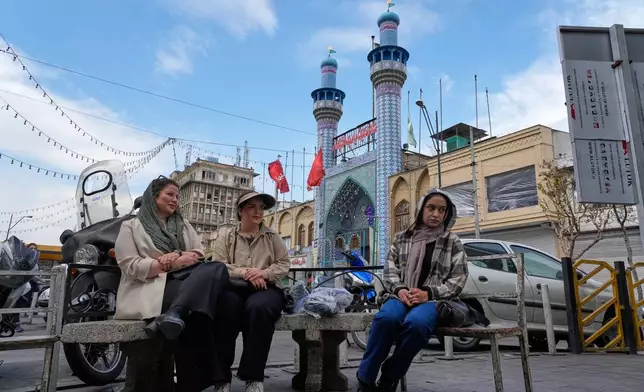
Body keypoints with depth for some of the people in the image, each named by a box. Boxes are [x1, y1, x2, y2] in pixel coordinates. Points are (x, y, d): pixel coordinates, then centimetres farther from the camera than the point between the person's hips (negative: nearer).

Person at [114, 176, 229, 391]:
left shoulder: (183, 225, 26)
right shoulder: (131, 226, 10)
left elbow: (199, 254, 13)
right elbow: (132, 267, -4)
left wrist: (177, 256, -10)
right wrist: (172, 264, -13)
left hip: (186, 281, 5)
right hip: (150, 288, -5)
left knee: (217, 268, -29)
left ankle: (174, 315, -48)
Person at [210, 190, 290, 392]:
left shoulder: (272, 236, 17)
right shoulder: (225, 234, 14)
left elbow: (284, 264, 9)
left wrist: (264, 273, -11)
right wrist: (245, 273, -13)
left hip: (266, 288, 0)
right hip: (233, 287, 0)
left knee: (258, 307, -37)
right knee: (225, 307, -37)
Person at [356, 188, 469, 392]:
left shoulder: (453, 242, 9)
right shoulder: (402, 238, 14)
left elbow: (458, 280, 3)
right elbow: (390, 270, 11)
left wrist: (428, 293, -11)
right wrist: (400, 289, -11)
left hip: (432, 299, -1)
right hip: (402, 295, 1)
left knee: (416, 323, -38)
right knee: (386, 317, -36)